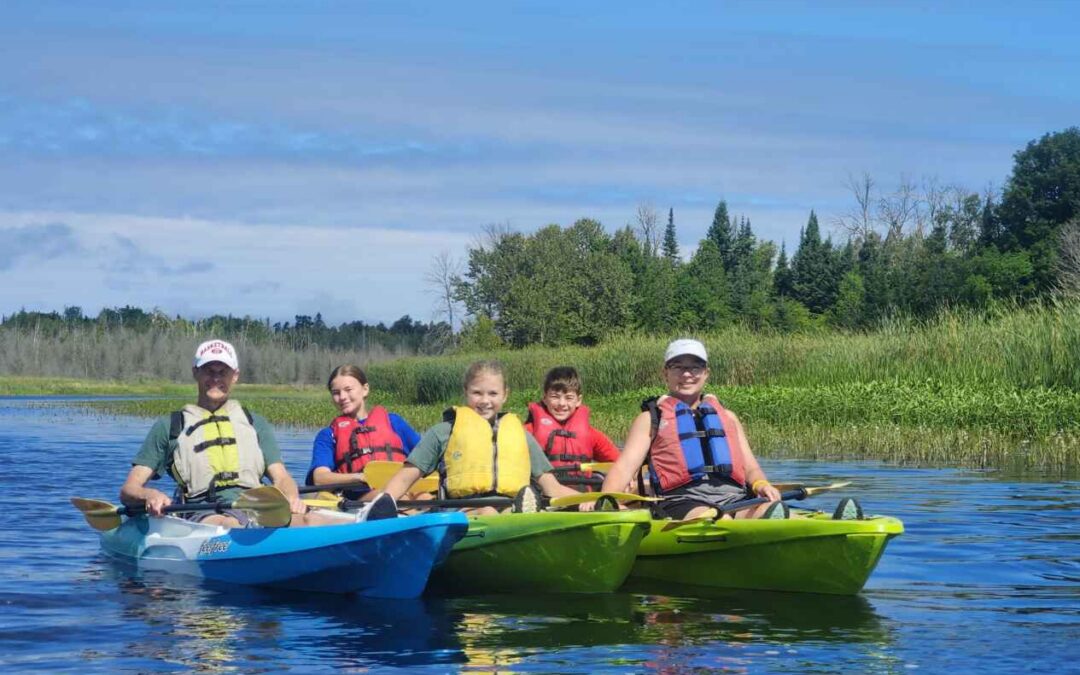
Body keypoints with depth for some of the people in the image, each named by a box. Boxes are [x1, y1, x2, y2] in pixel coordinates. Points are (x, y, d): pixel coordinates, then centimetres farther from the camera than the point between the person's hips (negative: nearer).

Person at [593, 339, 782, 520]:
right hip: (683, 501, -3)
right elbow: (624, 466, 7)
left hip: (735, 498, 3)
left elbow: (750, 468, 25)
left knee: (773, 509, -33)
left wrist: (761, 485, 0)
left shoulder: (727, 417, 30)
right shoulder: (650, 419, 19)